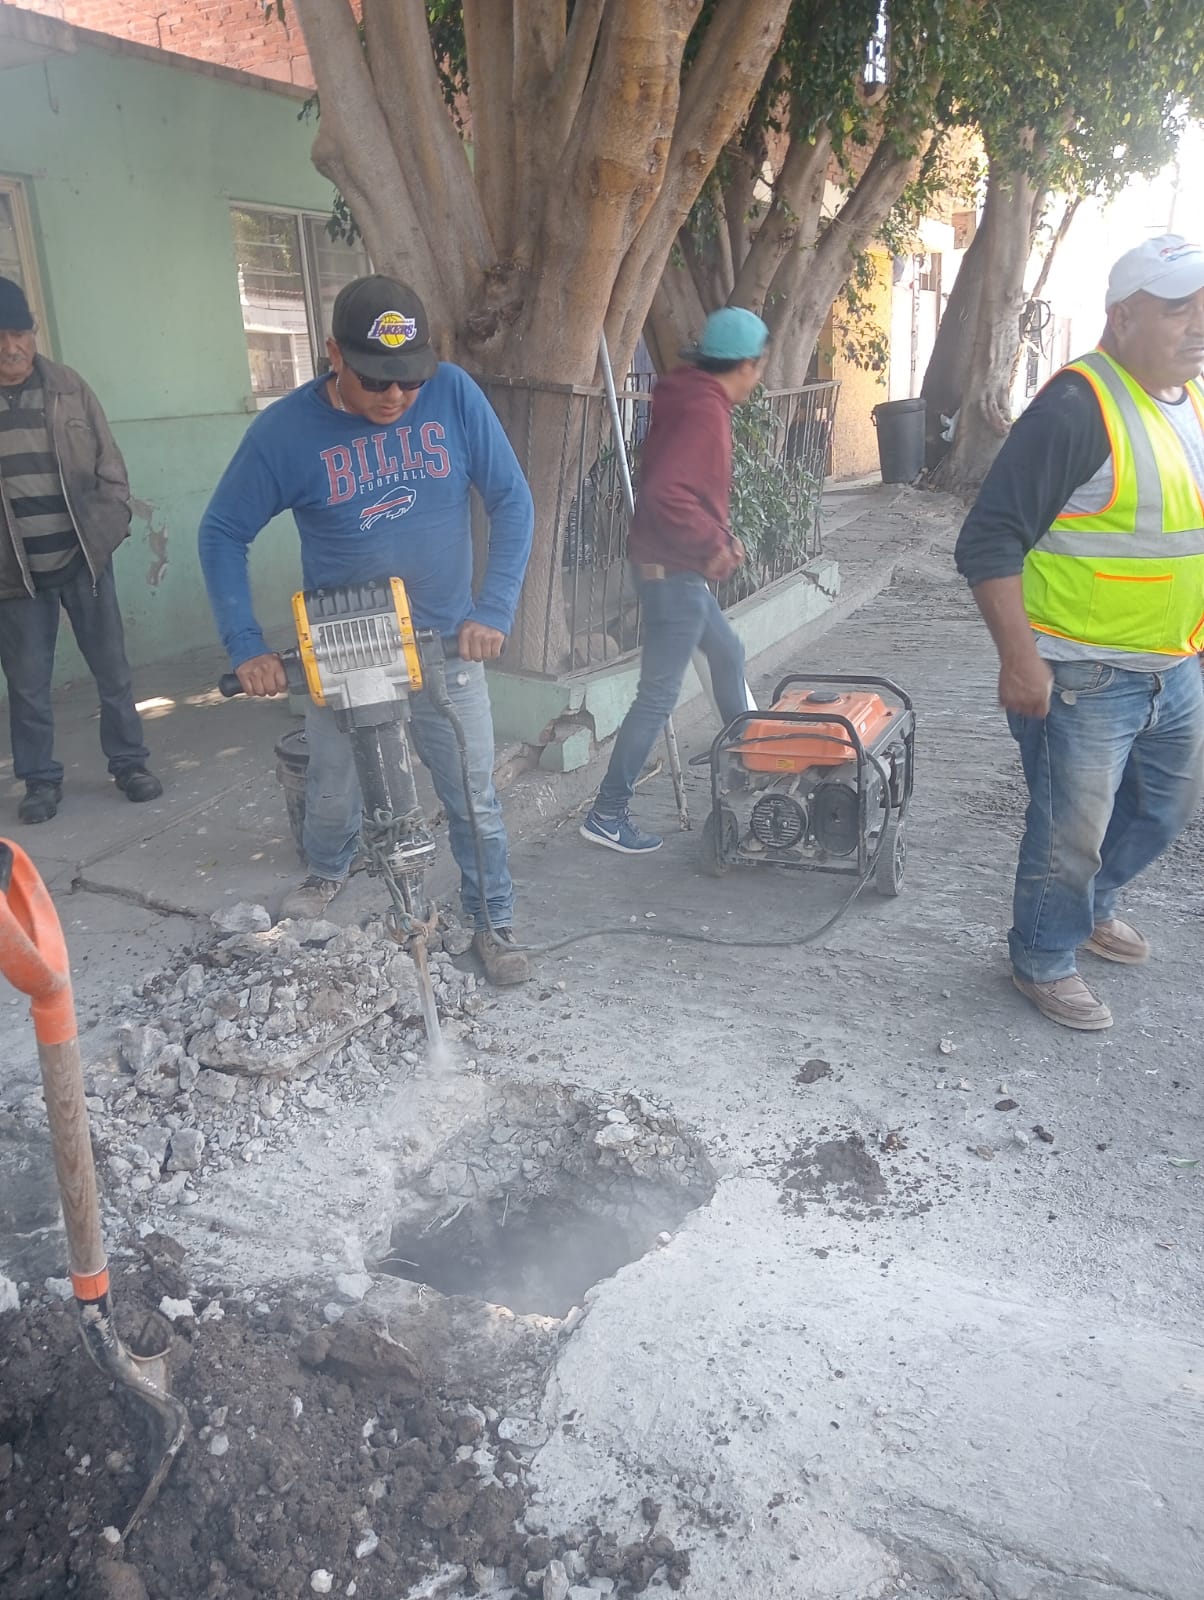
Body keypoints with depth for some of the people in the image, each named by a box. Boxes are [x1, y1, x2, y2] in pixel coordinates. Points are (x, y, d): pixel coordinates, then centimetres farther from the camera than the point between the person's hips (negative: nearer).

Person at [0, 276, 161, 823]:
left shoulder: (68, 388, 1)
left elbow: (110, 468, 6)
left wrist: (109, 531, -3)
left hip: (84, 560, 1)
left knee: (112, 671, 8)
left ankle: (129, 764, 22)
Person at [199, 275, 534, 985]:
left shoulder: (454, 393, -12)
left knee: (475, 798, 4)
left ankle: (495, 924, 23)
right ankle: (328, 873, 47)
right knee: (334, 792, 15)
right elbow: (223, 533, -3)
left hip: (447, 642, 0)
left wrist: (494, 611, -12)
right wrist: (246, 646, -9)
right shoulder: (285, 431, -13)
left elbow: (512, 502, -6)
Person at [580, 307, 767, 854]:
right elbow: (664, 495, -30)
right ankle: (607, 814, -2)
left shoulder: (693, 399, 11)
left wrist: (720, 536, 10)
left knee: (727, 653, 25)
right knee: (659, 695, -7)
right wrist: (713, 545, -20)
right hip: (674, 570, -10)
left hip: (679, 568, 10)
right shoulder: (705, 412, -19)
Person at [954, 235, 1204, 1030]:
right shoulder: (1077, 408, -19)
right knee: (1071, 829, 3)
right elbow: (989, 542, -22)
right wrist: (1020, 659, -26)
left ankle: (1093, 903, 47)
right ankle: (1046, 960, 27)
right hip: (1085, 676, -9)